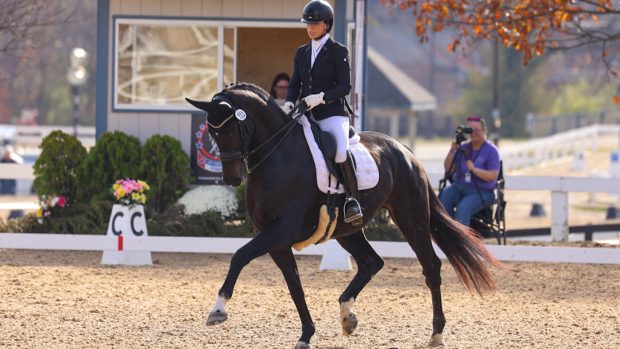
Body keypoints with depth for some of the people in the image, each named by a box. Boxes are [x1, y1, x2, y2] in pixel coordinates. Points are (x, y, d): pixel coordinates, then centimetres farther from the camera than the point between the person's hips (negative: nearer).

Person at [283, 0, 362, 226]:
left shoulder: (338, 52, 0)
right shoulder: (302, 53, 17)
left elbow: (345, 86, -6)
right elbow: (294, 84, 15)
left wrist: (321, 97, -20)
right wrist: (289, 103, -5)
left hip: (331, 114, -6)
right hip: (305, 115, 6)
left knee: (341, 152, -30)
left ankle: (352, 199, -20)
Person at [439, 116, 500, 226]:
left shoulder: (491, 150, -3)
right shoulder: (463, 147, 11)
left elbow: (493, 176, -13)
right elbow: (448, 169, 8)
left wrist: (474, 169, -26)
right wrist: (452, 151, -7)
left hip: (481, 191, -5)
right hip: (459, 187, 5)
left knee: (463, 207, -33)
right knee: (443, 196, -26)